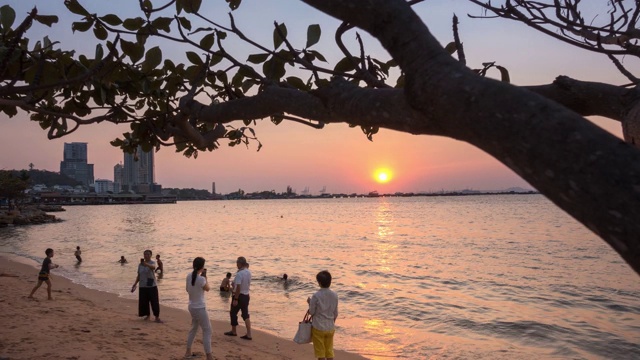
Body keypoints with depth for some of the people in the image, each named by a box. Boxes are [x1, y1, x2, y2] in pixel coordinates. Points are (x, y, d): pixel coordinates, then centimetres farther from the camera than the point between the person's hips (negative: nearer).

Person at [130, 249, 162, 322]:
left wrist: (146, 264, -51)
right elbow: (139, 275, 16)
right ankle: (147, 315, 25)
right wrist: (135, 284, 11)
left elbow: (153, 267, -32)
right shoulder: (140, 264, 8)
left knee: (154, 301, -6)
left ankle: (157, 317, 0)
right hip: (142, 286, 4)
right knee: (144, 302, 7)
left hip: (152, 286, -4)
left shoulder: (152, 262, -7)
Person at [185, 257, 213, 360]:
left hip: (192, 307, 8)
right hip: (200, 308, -8)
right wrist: (205, 277, 3)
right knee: (207, 331, 0)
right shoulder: (201, 279, -24)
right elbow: (207, 289, -5)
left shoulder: (189, 276, -2)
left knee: (194, 328, 24)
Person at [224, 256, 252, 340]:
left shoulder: (239, 274, -21)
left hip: (239, 296, -7)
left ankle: (233, 331, 25)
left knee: (233, 313, 12)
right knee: (245, 315, 8)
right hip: (246, 296, 7)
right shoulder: (248, 272, 3)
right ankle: (248, 334, 2)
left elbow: (238, 287, -24)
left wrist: (235, 299, -21)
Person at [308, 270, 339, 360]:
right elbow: (335, 313, 5)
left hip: (318, 327, -4)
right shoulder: (334, 295, -3)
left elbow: (312, 312, -8)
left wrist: (310, 302, 8)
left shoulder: (316, 296, -16)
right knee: (329, 351, 15)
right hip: (330, 328, 4)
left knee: (320, 353, 7)